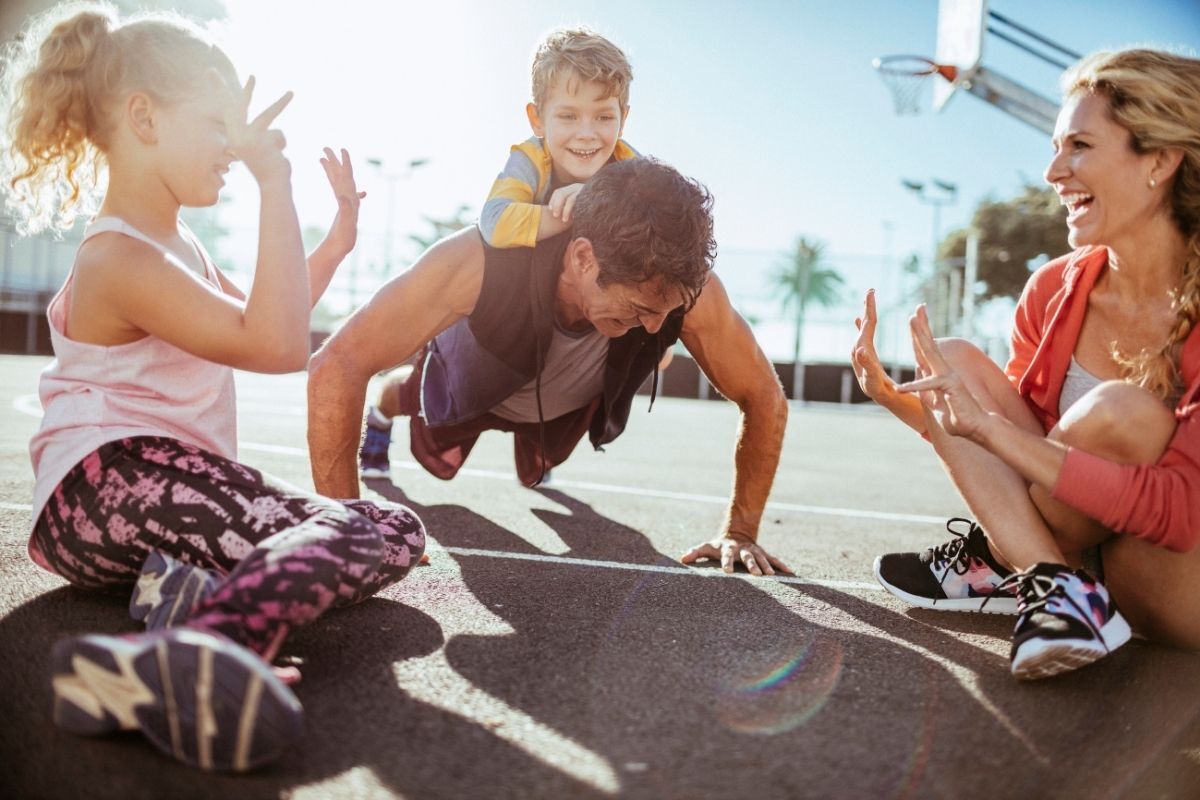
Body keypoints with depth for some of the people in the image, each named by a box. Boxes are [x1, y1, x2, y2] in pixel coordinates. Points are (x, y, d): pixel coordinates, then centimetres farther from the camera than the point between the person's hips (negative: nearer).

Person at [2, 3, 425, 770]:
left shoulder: (178, 246, 20)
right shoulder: (120, 259, -14)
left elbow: (263, 326, 33)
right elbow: (278, 345, -25)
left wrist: (336, 244, 23)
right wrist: (276, 184, -23)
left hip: (161, 483, 10)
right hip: (109, 481, -10)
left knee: (395, 530, -10)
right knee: (351, 533, -33)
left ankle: (193, 600, -34)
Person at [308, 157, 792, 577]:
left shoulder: (688, 287, -43)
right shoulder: (480, 262, -49)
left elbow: (765, 399, -27)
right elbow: (335, 367, -45)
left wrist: (740, 531, -27)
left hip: (568, 405, 2)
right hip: (467, 383, -2)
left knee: (534, 476, 33)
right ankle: (386, 406, 61)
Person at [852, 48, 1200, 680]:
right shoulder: (1052, 291, -3)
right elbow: (1017, 444, 5)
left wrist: (990, 427, -33)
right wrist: (896, 400, -11)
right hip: (1092, 548, 5)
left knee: (1120, 410, -33)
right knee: (955, 360, -9)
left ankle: (1003, 565, -8)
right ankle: (1055, 587, -14)